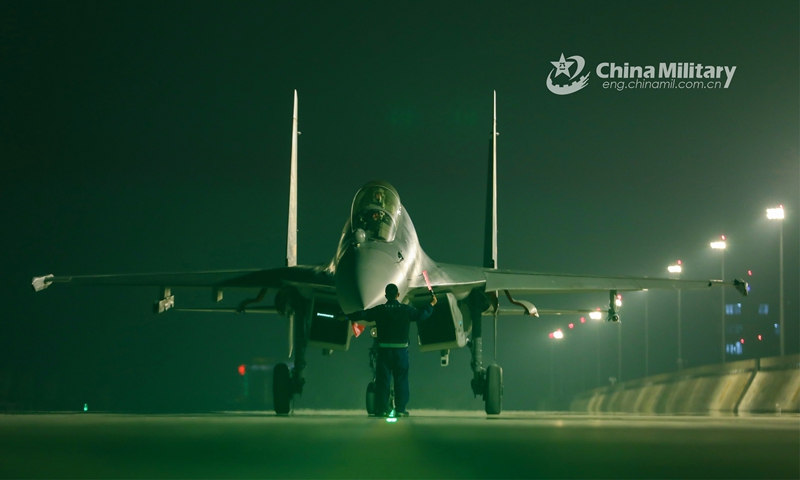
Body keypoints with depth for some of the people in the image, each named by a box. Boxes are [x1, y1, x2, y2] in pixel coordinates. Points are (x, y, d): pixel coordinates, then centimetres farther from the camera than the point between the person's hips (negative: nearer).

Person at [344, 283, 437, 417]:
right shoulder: (406, 310, -2)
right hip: (401, 350, 0)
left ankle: (381, 409, 2)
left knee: (382, 380, 4)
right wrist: (431, 304, 24)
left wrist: (347, 317, 15)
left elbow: (362, 314, 1)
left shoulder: (379, 310, -3)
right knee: (401, 379, 5)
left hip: (384, 349, 0)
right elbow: (421, 314, 7)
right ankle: (400, 409, 2)